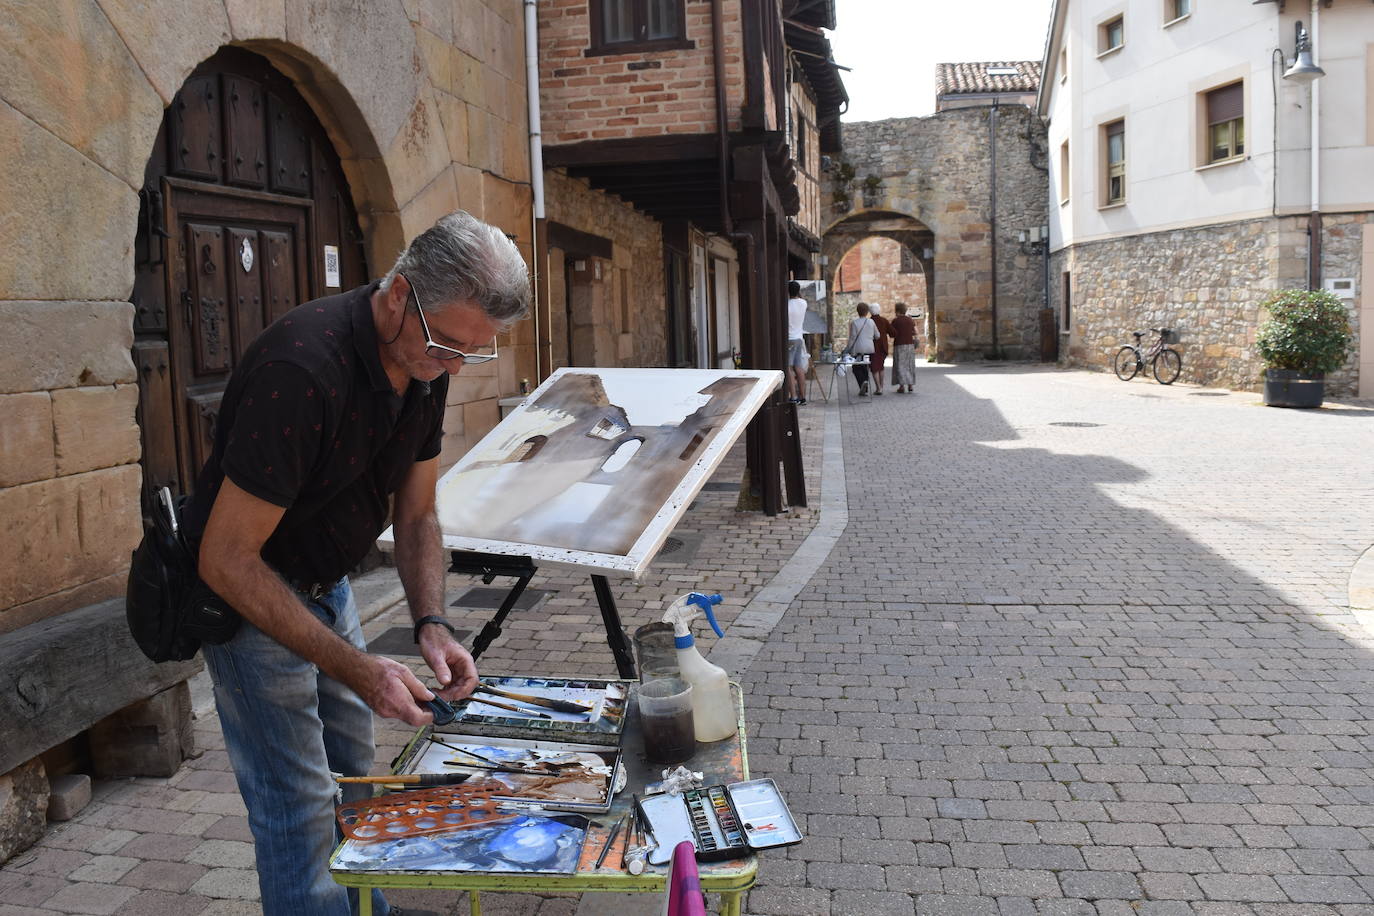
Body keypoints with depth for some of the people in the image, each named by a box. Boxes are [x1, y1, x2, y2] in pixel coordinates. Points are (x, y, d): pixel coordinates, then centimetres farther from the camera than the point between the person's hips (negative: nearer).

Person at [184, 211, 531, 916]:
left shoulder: (426, 361, -8)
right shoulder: (302, 372, -34)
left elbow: (415, 514, 2)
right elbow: (226, 560, -30)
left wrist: (431, 623, -14)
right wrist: (356, 667, -32)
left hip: (326, 584, 8)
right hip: (248, 593, -8)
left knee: (351, 771, 19)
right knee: (299, 805, -3)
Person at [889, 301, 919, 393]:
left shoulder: (895, 321, -8)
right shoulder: (910, 320, 6)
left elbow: (892, 334, -8)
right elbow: (915, 333, 10)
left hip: (899, 345, -4)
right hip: (910, 344, 4)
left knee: (900, 365, 0)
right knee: (910, 365, 10)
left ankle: (902, 385, -8)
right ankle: (910, 386, 9)